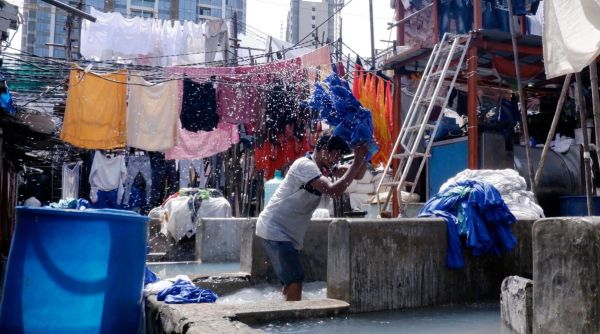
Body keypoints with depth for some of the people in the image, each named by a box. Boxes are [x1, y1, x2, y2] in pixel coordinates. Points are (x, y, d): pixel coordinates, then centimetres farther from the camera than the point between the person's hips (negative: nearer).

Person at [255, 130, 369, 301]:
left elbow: (357, 173, 12)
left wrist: (362, 156, -8)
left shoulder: (323, 167, 11)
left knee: (291, 281, 15)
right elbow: (334, 190, -30)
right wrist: (357, 161, -24)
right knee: (295, 280, -13)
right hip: (275, 230, -10)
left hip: (285, 232, 10)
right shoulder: (305, 165, -18)